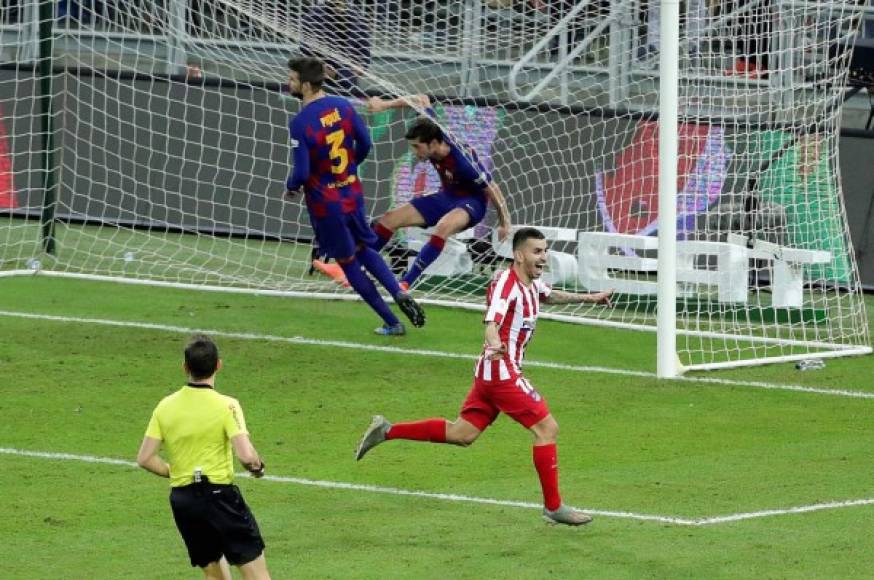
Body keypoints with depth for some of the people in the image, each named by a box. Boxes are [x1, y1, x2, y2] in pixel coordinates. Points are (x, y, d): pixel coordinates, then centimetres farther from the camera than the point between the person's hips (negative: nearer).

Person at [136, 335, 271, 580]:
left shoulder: (165, 406, 2)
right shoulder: (226, 406, -12)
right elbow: (246, 455, -21)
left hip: (181, 499, 5)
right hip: (219, 494, -5)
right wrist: (257, 466, 1)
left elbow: (145, 458, 2)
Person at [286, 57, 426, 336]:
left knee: (349, 263, 11)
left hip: (325, 204, -6)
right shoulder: (343, 106, -4)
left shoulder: (300, 123, -23)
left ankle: (392, 323, 14)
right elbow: (365, 144, 4)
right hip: (353, 195, 6)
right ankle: (399, 293, 2)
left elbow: (302, 172, -23)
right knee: (365, 249, 26)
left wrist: (290, 188, -2)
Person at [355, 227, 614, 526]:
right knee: (547, 427, -9)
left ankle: (387, 431, 17)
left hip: (491, 371, 10)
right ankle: (553, 506, -4)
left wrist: (588, 298, 42)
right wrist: (495, 344, -53)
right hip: (502, 370, -10)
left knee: (461, 433, 13)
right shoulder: (506, 282, -17)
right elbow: (492, 321, -32)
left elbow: (550, 296, 37)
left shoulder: (532, 284, 12)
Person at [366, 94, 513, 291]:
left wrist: (505, 223, -9)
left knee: (443, 227, -39)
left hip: (471, 202, -8)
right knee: (390, 219, 0)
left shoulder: (463, 162, -34)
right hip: (446, 197, 8)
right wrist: (385, 104, -6)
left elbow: (492, 190, -21)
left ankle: (406, 284, -38)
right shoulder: (432, 132, -18)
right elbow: (423, 100, -2)